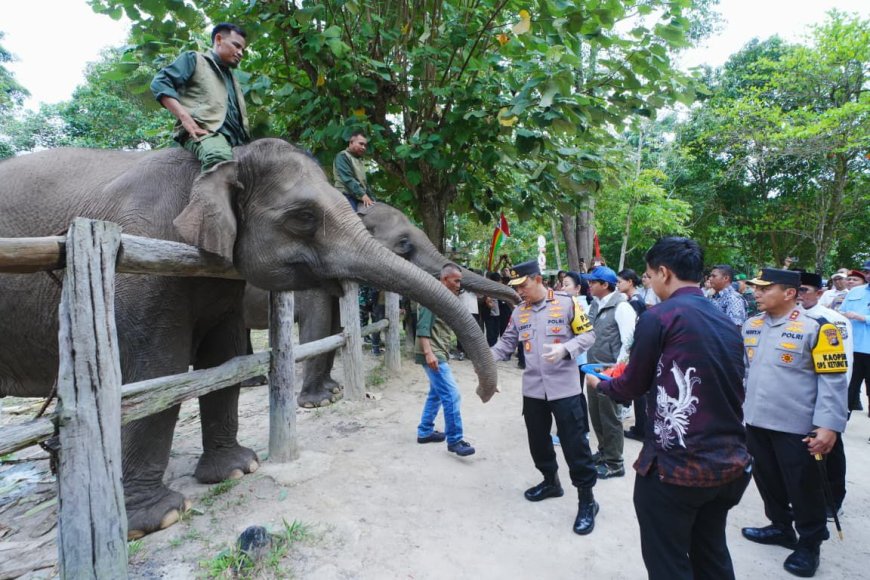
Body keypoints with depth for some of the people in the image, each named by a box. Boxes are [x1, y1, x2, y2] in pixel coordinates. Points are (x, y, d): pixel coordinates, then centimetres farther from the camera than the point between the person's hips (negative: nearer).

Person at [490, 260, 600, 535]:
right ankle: (550, 481, 41)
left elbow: (588, 335, -6)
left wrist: (565, 348, -23)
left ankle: (587, 500, 16)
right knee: (538, 441, 18)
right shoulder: (519, 311, 6)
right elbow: (506, 343, 9)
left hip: (565, 388, -5)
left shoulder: (566, 303, -8)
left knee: (575, 444, 1)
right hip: (533, 388, 5)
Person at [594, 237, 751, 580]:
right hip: (729, 465, 7)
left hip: (675, 468, -7)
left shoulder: (659, 317, -12)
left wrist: (601, 385, 17)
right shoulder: (727, 323, 8)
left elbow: (632, 387, -4)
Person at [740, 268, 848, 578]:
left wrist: (829, 425, -17)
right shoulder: (751, 326, 4)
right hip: (756, 422, 6)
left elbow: (833, 379, -13)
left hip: (796, 427, -6)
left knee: (802, 487, 10)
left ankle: (808, 545, 30)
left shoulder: (816, 327, -13)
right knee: (767, 480, 19)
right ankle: (781, 527, 40)